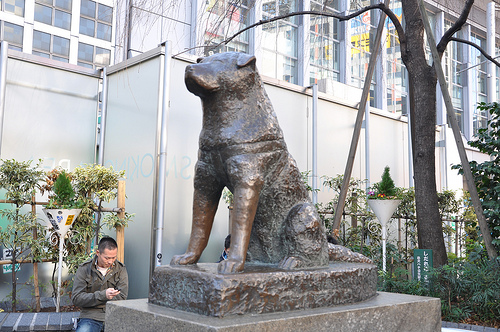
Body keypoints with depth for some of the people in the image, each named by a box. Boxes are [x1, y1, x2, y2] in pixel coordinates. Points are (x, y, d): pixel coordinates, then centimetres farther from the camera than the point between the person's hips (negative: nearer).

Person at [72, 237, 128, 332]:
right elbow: (76, 298, -4)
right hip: (90, 316, -1)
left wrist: (91, 299, -7)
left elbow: (121, 298, -1)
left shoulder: (121, 269, 6)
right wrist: (103, 295, -18)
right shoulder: (84, 269, 3)